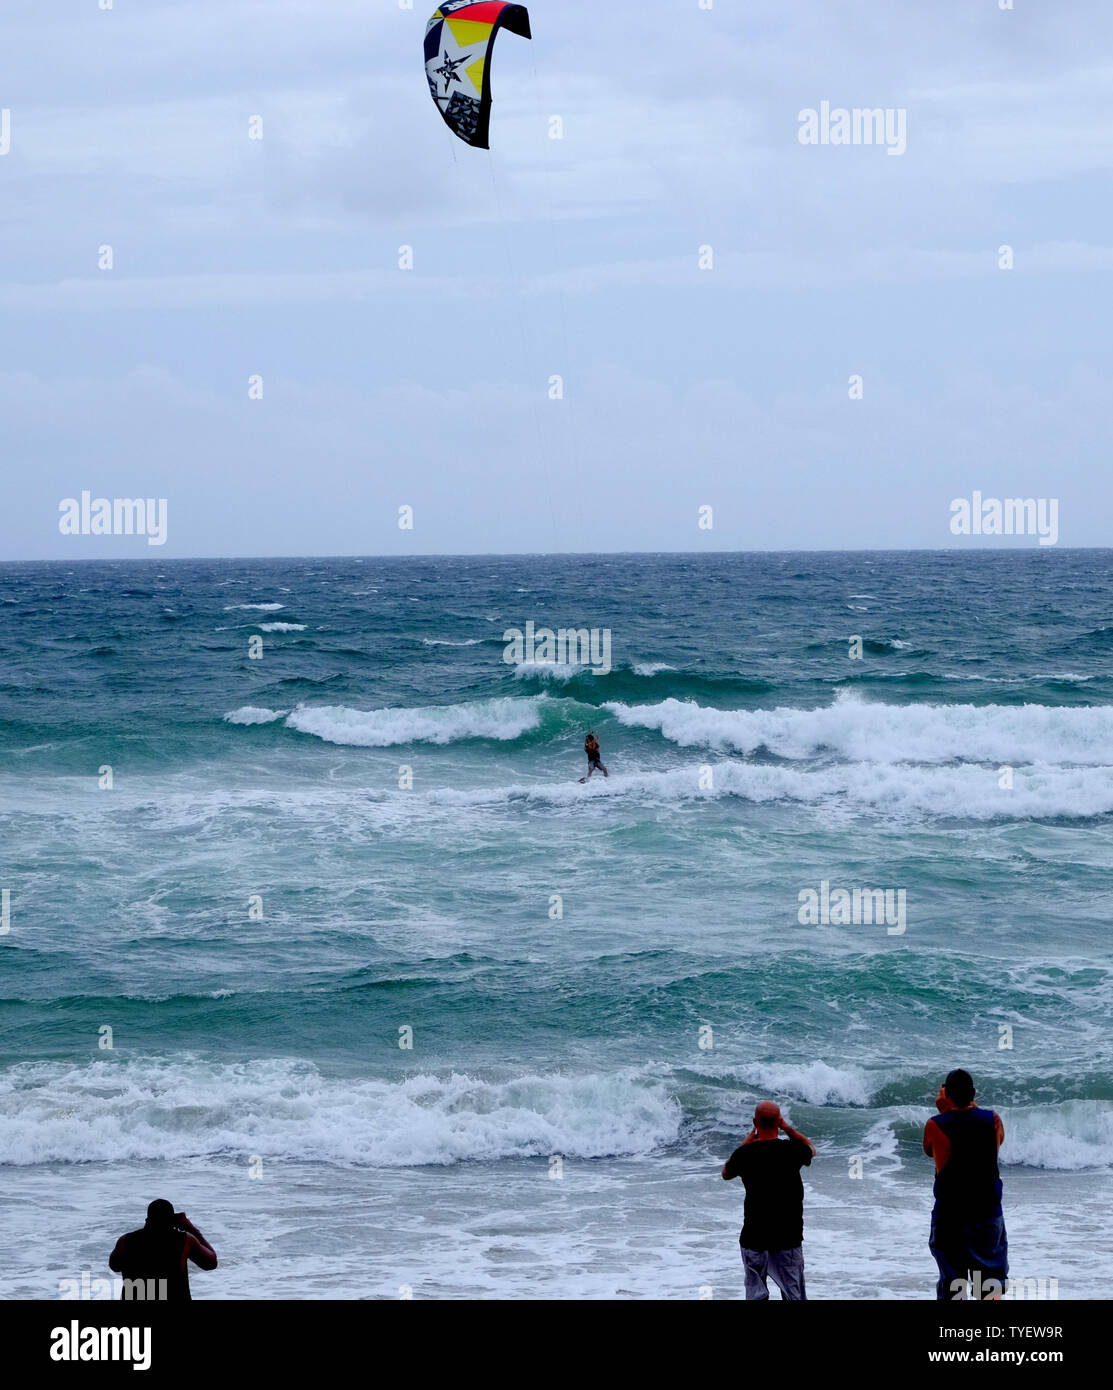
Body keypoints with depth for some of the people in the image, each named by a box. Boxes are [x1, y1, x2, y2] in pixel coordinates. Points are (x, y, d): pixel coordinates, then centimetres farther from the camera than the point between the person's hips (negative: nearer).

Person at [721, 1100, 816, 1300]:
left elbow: (726, 1174, 15)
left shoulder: (745, 1154, -8)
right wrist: (788, 1129, 24)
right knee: (794, 1296, 7)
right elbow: (811, 1148, 16)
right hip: (788, 1237, -1)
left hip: (753, 1236, 1)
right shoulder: (791, 1150, -10)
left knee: (755, 1295, 10)